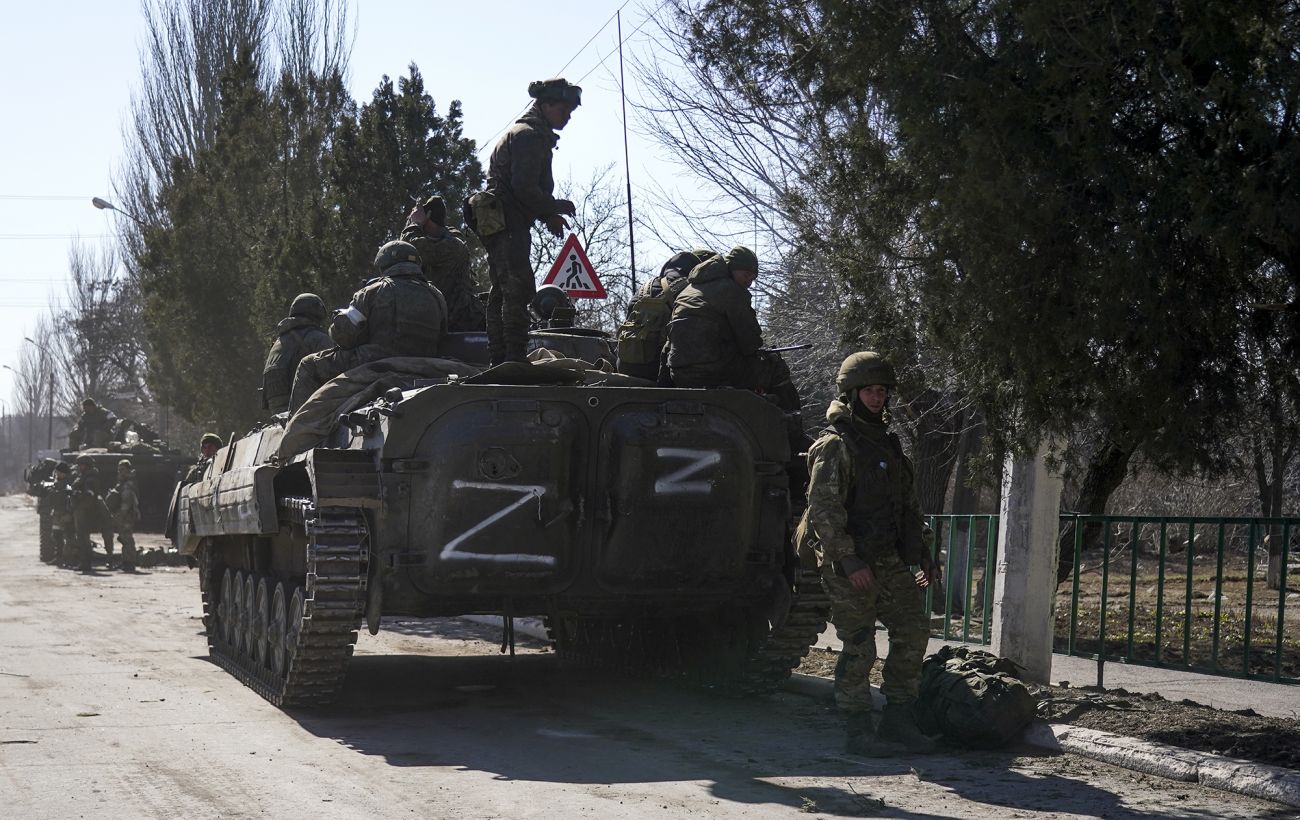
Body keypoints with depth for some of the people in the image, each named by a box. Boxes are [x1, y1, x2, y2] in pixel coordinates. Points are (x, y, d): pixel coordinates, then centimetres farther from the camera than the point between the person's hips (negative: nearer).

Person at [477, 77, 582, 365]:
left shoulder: (529, 134, 24)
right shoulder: (530, 135, -10)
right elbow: (524, 188, -19)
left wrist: (549, 214, 13)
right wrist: (554, 208, -6)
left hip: (499, 223, 11)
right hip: (508, 225, -11)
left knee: (501, 292, 12)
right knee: (518, 290, -15)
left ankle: (499, 361, 15)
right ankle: (514, 361, -19)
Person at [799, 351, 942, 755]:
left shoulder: (887, 444, 18)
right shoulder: (835, 446, -9)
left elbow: (908, 505, 24)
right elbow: (823, 510, -16)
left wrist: (923, 554, 19)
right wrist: (848, 560, -22)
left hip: (889, 561, 8)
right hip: (849, 565, -8)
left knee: (914, 631, 5)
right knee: (859, 647, -4)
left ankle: (898, 719, 14)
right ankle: (858, 731, 5)